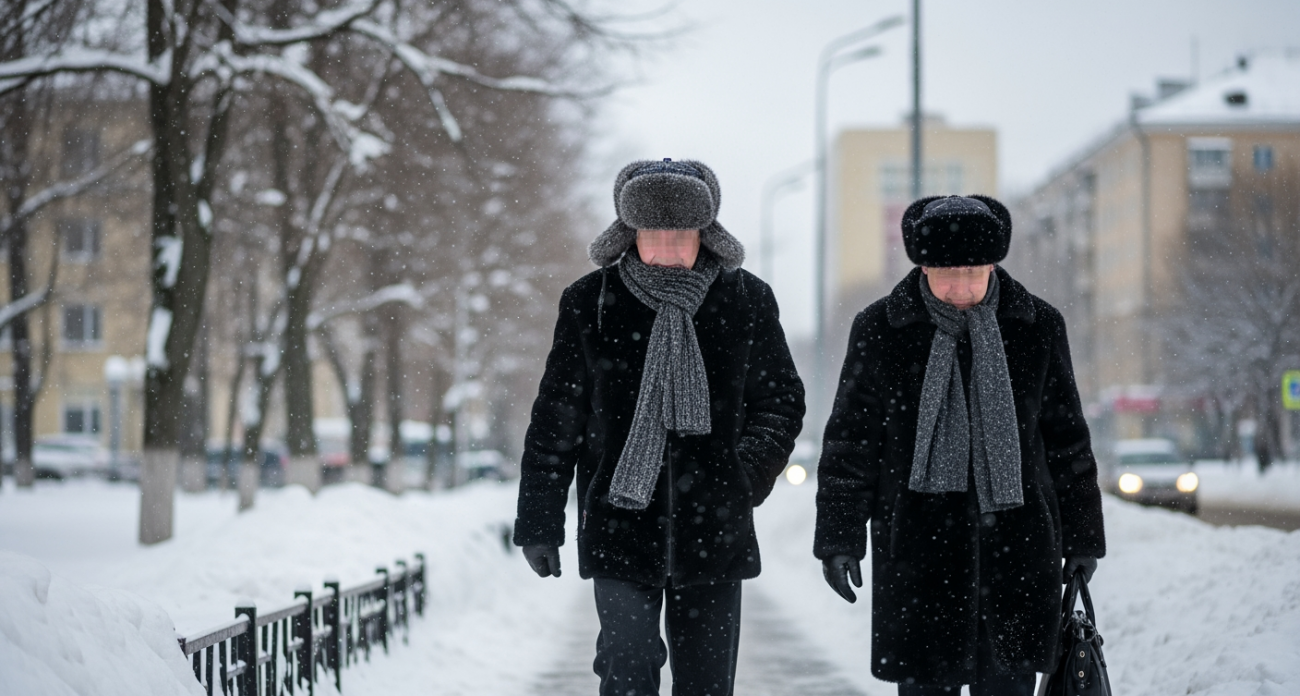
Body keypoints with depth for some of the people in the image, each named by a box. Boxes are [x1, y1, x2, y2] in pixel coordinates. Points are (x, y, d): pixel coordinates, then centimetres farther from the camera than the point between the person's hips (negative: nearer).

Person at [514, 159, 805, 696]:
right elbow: (556, 420, 5)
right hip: (620, 528, -1)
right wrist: (539, 523, 4)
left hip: (713, 530, 2)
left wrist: (750, 474, -4)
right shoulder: (590, 303, 0)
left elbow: (782, 399, 12)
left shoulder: (747, 300, 3)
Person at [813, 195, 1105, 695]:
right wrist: (839, 539, -2)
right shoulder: (880, 330, -1)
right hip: (917, 546, -1)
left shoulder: (1038, 327, 4)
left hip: (1014, 544, 1)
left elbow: (1066, 440, 11)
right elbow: (849, 442, 3)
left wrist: (1082, 540, 12)